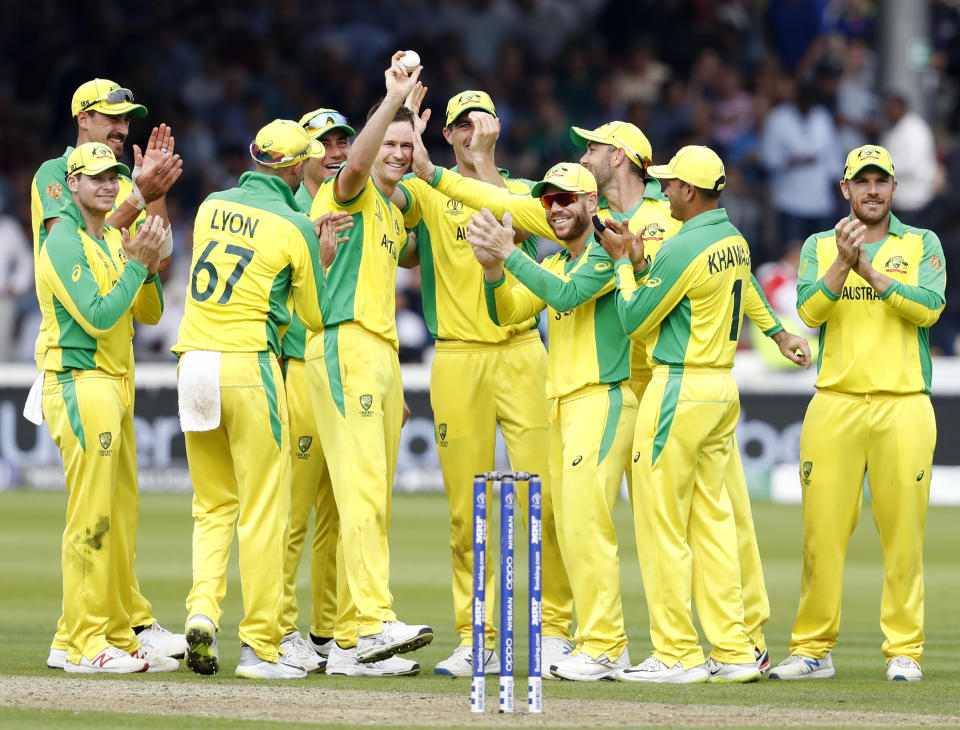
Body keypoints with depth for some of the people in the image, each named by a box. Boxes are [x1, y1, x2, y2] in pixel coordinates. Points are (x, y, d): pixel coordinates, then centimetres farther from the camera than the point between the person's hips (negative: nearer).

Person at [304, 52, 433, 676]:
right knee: (363, 487, -19)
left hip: (384, 352, 9)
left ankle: (351, 643, 9)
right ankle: (377, 622, -29)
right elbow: (357, 162, -26)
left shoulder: (396, 214, 23)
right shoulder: (352, 193, -5)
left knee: (376, 500, 7)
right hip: (345, 346, -9)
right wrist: (395, 98, -29)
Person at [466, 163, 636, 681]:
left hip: (602, 400, -9)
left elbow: (567, 293, -23)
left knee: (586, 522, -14)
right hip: (563, 405, 9)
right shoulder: (552, 264, 19)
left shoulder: (606, 253, -8)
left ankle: (603, 646, -13)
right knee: (570, 532, 8)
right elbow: (505, 313, 13)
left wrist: (509, 254, -23)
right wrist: (492, 268, -5)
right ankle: (597, 643, 12)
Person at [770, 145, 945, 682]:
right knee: (822, 530, -1)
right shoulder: (819, 247, 12)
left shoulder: (922, 245, 9)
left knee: (904, 532, -3)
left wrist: (868, 268, -14)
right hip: (835, 404, 1)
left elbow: (928, 308, -8)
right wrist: (843, 261, -17)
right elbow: (810, 310, -3)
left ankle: (905, 651, 4)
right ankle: (814, 649, 5)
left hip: (904, 406, -1)